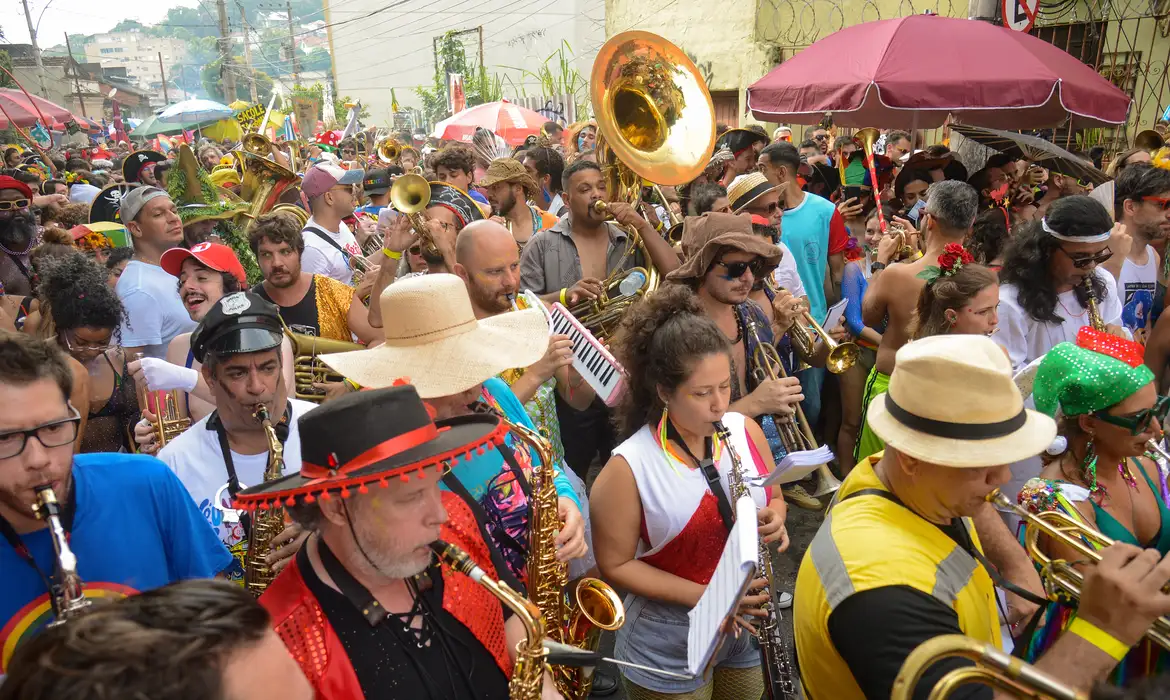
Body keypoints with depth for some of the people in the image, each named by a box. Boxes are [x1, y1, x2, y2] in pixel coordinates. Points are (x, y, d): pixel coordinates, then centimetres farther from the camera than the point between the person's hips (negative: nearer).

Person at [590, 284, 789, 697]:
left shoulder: (746, 430, -7)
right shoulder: (628, 467, -22)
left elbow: (773, 498, 9)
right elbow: (615, 565, -16)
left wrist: (774, 521, -14)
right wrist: (702, 595, -22)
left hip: (749, 627, 5)